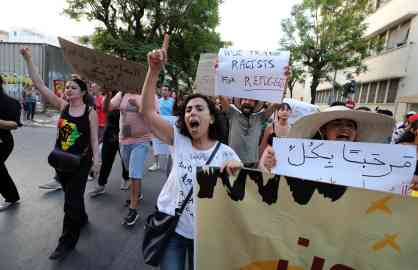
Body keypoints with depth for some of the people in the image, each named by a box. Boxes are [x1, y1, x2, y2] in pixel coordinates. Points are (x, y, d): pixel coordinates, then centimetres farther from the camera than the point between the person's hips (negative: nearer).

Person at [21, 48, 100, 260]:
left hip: (80, 161, -4)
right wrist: (28, 60, -10)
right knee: (73, 194, 22)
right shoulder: (62, 106, 0)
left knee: (72, 200, 2)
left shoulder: (90, 112, -10)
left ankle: (67, 241, 18)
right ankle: (82, 219, 48)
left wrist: (96, 159, -10)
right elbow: (39, 85, -4)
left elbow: (94, 138, -7)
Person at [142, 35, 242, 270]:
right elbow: (148, 111, -18)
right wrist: (154, 70, -28)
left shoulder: (226, 153, -13)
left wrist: (237, 173, -34)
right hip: (171, 227, 1)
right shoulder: (178, 140, -9)